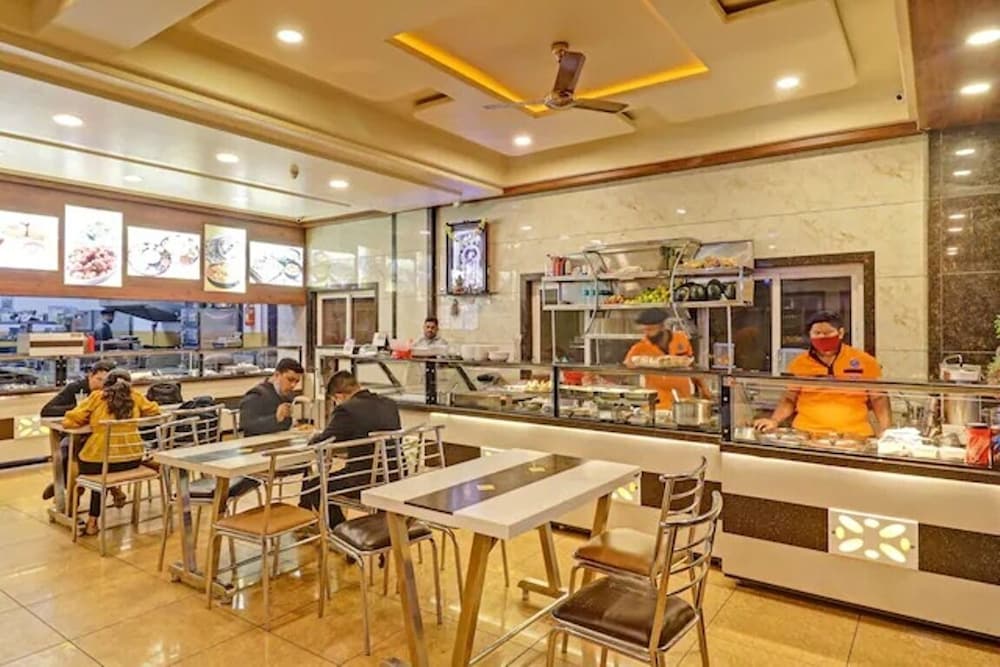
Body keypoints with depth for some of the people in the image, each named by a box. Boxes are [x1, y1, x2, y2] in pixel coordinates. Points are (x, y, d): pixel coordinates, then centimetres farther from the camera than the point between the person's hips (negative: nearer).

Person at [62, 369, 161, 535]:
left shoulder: (97, 397, -1)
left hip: (99, 461, -4)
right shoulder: (135, 397, 6)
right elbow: (154, 411, 22)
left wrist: (91, 420, 15)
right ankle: (93, 521, 38)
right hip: (132, 460, 4)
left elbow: (68, 421, -2)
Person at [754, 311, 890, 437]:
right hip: (806, 434, -2)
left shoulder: (865, 362, 4)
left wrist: (886, 431, -1)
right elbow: (789, 399, 12)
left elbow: (878, 398, 10)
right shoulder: (799, 363, 5)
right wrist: (774, 421, -3)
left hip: (854, 436, 2)